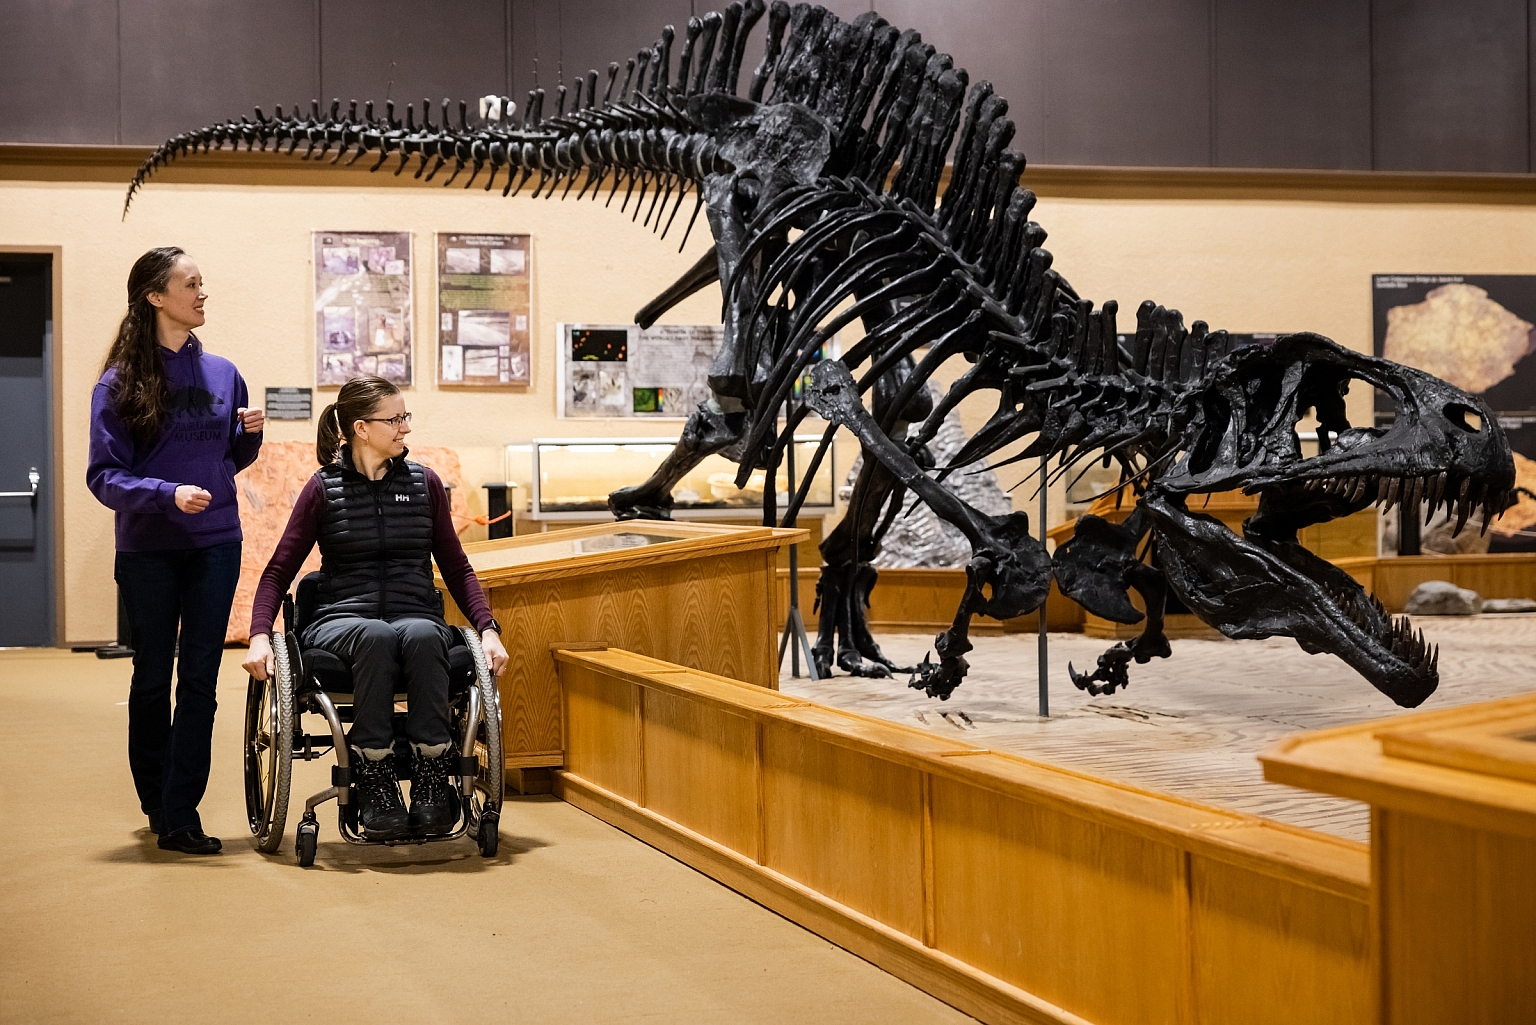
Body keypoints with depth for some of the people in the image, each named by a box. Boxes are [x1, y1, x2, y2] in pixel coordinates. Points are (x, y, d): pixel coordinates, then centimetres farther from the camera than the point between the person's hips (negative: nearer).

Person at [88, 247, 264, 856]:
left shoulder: (222, 374, 6)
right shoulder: (120, 383, -6)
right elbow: (104, 475, -9)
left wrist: (250, 435, -4)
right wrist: (168, 494, -23)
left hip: (216, 546, 3)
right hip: (148, 551, -2)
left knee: (200, 679, -1)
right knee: (152, 676, 10)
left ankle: (180, 814, 2)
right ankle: (157, 800, 26)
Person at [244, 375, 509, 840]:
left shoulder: (425, 483, 13)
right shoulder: (324, 487, 6)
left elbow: (457, 568, 16)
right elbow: (279, 571, 7)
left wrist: (488, 629, 1)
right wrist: (259, 637, -9)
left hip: (417, 617, 1)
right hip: (343, 622, -1)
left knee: (422, 634, -36)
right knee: (376, 635, -38)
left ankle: (433, 781, -33)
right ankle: (375, 788, -34)